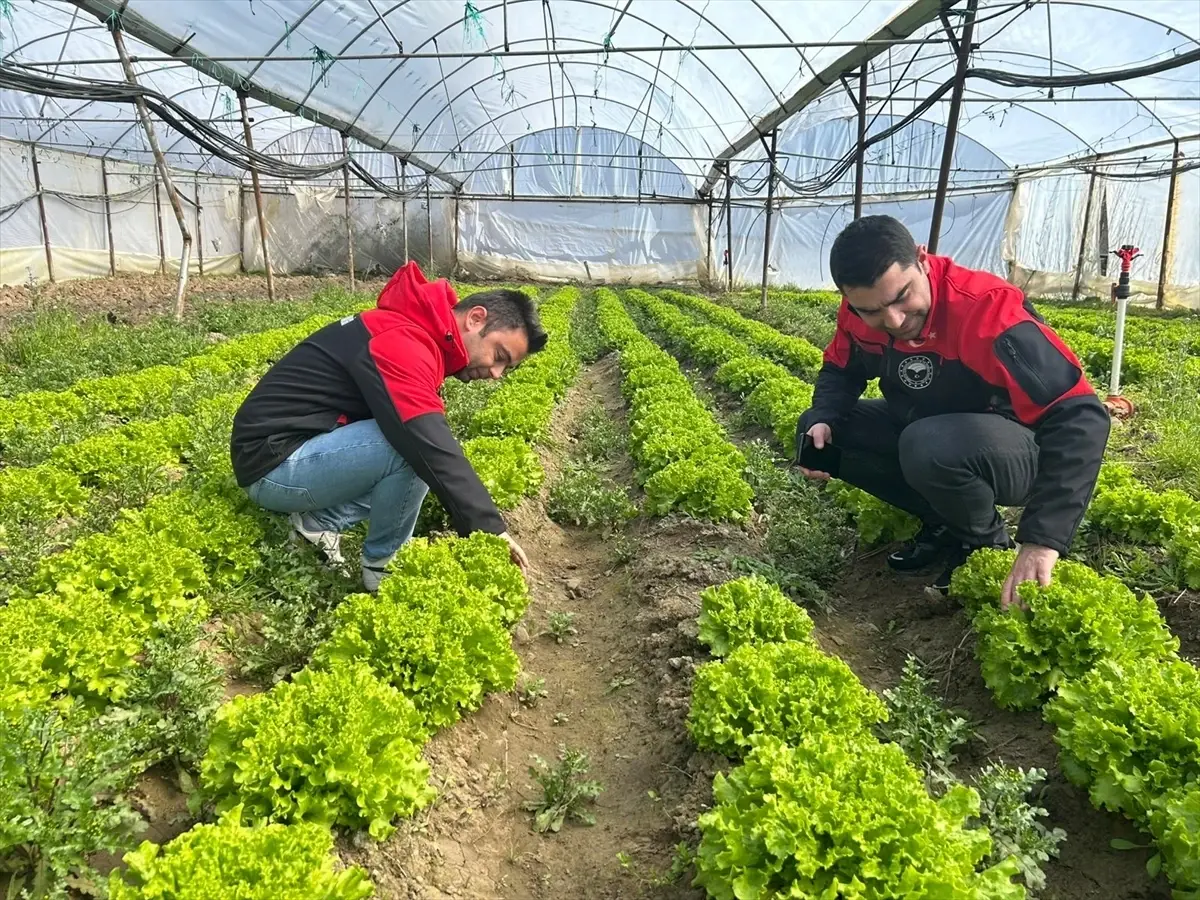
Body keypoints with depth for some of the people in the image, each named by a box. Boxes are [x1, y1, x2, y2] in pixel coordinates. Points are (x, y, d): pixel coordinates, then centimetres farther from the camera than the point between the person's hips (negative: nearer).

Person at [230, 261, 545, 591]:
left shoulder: (418, 334, 8)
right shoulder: (402, 341, -23)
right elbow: (431, 448, -32)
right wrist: (490, 527, -29)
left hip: (299, 451, 10)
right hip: (275, 464, -10)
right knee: (414, 447, -26)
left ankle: (319, 522, 5)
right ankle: (382, 564, -5)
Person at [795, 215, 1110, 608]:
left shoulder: (985, 310, -33)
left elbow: (1079, 418, -37)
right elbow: (841, 370, 4)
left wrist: (1042, 540, -44)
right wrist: (822, 420, -20)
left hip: (1021, 451, -6)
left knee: (930, 448, -38)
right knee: (818, 432, -10)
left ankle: (988, 543, -5)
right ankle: (944, 521, 2)